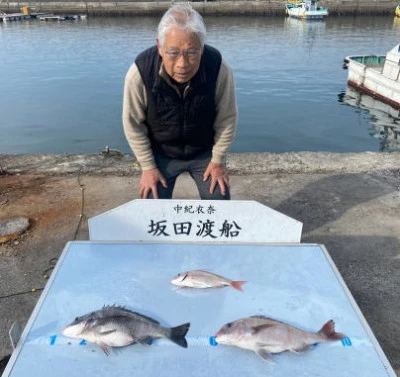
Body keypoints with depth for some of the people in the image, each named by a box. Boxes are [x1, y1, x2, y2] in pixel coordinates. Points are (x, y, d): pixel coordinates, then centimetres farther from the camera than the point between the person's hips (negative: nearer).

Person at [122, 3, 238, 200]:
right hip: (160, 153, 0)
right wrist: (148, 166, -9)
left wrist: (218, 159, -5)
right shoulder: (140, 72, -30)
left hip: (205, 151, 1)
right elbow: (133, 124, -14)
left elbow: (227, 118, -12)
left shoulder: (219, 69, -28)